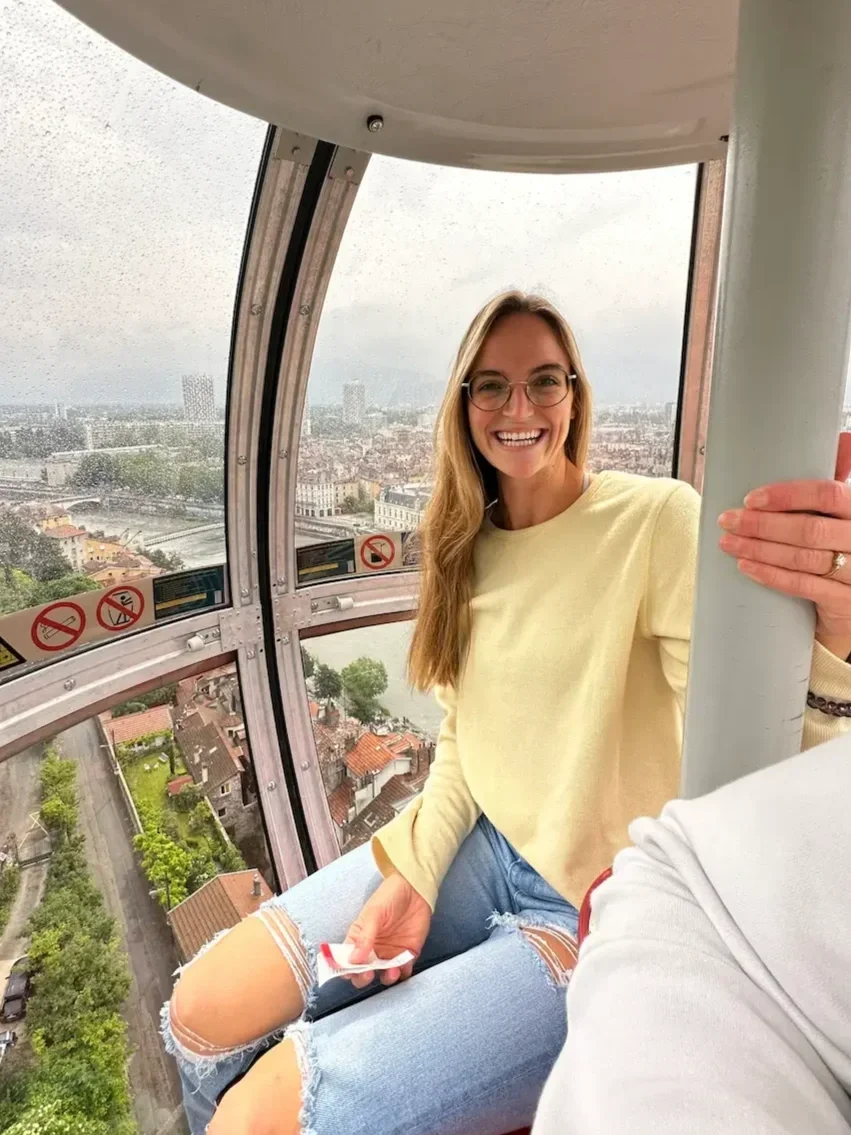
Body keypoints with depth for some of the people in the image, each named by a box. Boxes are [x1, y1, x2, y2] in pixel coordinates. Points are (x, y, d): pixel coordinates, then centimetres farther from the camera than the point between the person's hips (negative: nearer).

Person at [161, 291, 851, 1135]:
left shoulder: (659, 521, -15)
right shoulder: (471, 546, 4)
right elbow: (462, 738, 7)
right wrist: (413, 876, -4)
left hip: (601, 917, -5)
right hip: (480, 852, 6)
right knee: (205, 1010, -2)